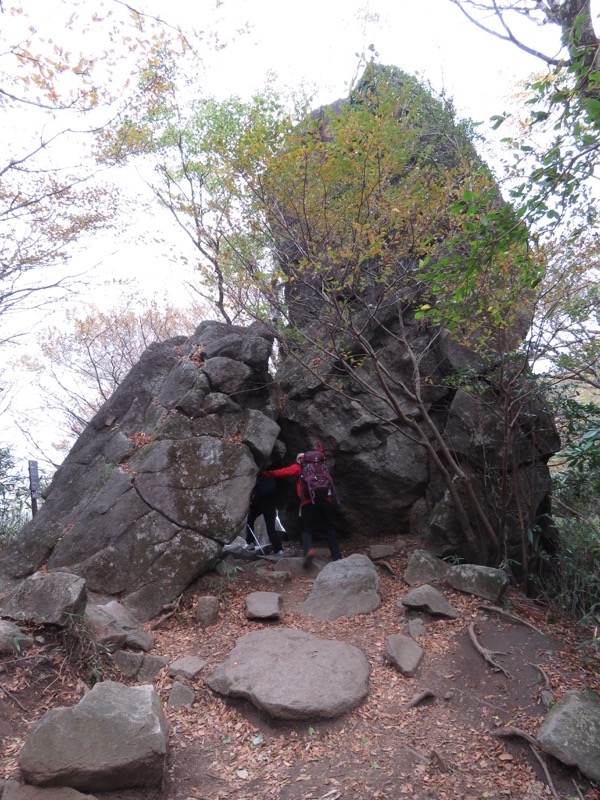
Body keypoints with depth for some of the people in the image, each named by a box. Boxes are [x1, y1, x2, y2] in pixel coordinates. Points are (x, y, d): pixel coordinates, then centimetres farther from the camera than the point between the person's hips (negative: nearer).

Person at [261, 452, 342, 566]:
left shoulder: (299, 468, 16)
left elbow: (282, 472, 12)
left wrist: (264, 473, 18)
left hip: (309, 502, -3)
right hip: (326, 500, 3)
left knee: (306, 529, 4)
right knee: (328, 530, 13)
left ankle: (309, 549, -24)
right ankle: (337, 557, 4)